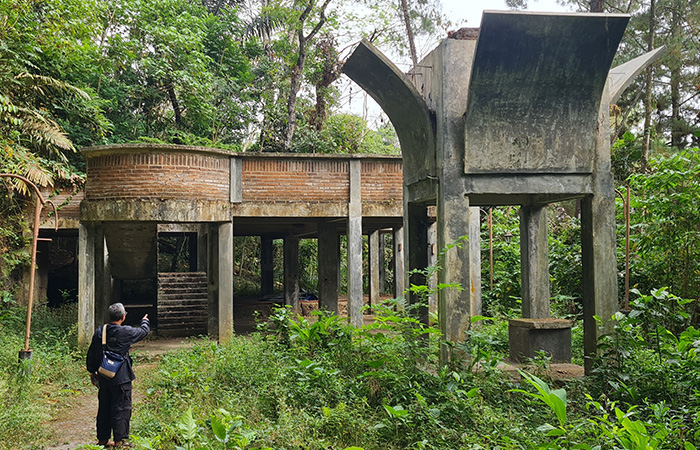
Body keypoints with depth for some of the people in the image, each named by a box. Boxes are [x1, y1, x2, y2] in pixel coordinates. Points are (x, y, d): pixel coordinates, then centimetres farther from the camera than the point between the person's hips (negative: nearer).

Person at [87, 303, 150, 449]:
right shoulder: (126, 332, -15)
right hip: (121, 379, -5)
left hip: (103, 378, 6)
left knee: (104, 408, 16)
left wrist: (92, 371, 21)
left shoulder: (99, 332, 0)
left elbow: (91, 354, 8)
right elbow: (144, 331, 3)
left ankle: (102, 439, 25)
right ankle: (120, 440, 6)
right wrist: (145, 321, 26)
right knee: (121, 409, 3)